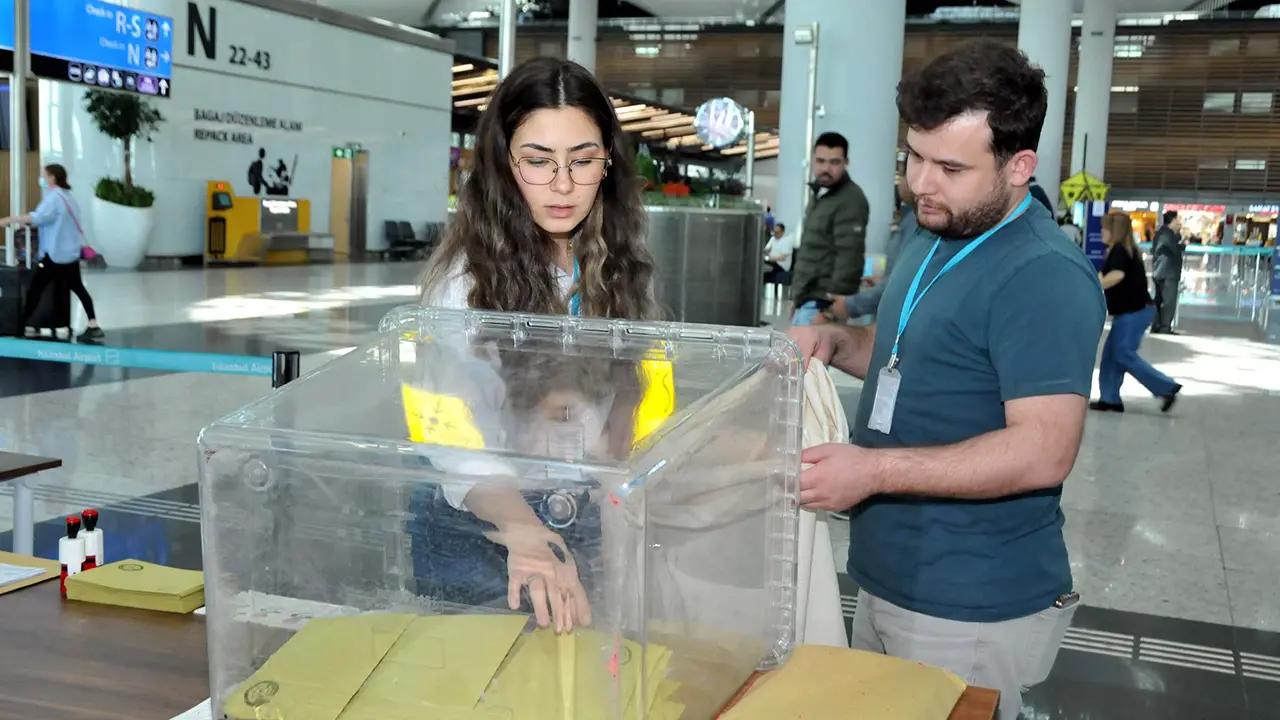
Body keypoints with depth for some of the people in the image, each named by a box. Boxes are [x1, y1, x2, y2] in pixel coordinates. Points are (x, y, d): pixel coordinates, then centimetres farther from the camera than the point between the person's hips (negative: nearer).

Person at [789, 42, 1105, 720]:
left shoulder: (1044, 276, -21)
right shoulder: (932, 238, 9)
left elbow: (1044, 451, -27)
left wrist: (875, 470, -28)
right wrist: (837, 341, 2)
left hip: (972, 608, -9)